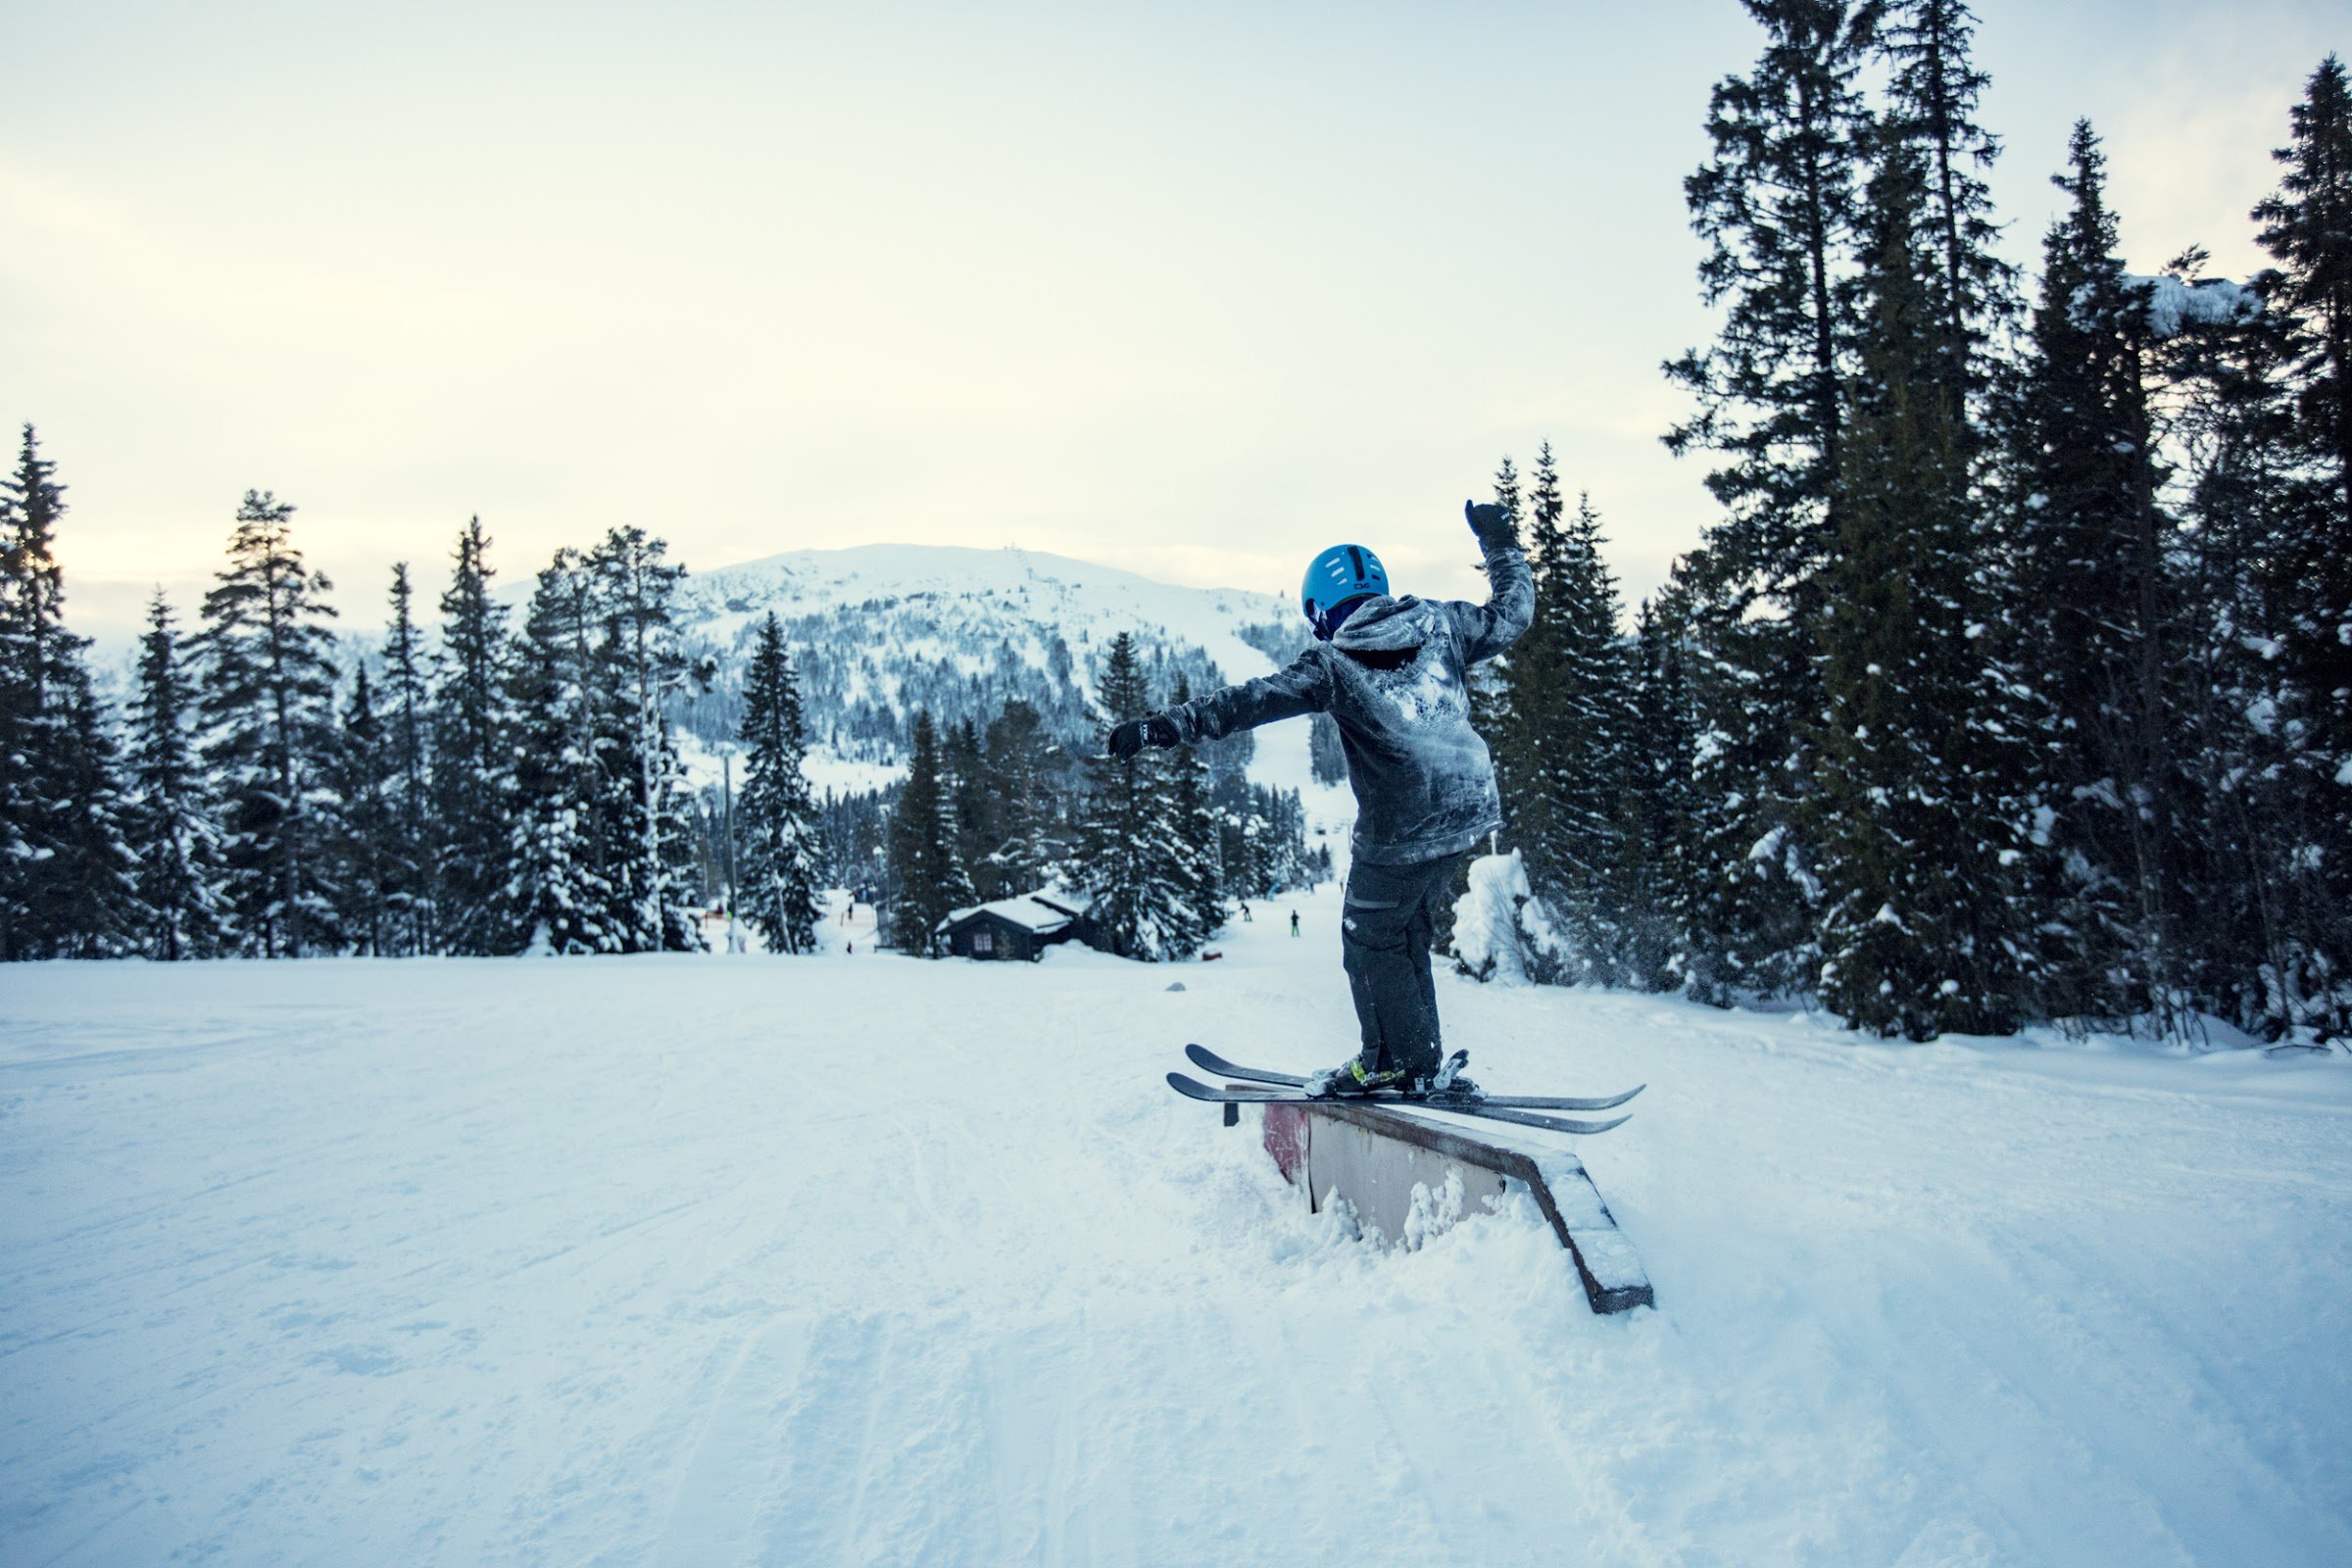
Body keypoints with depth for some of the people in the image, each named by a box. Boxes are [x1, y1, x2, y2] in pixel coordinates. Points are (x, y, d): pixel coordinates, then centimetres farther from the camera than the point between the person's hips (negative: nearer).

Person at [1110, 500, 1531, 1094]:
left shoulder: (1333, 663, -10)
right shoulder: (1440, 624, 4)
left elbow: (1249, 701, -17)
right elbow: (1512, 613, 18)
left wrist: (1164, 726, -18)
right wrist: (1501, 544, 33)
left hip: (1401, 833, -7)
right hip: (1468, 810, 7)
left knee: (1370, 942, 11)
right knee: (1405, 931, 20)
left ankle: (1411, 1061, 18)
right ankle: (1402, 1055, 25)